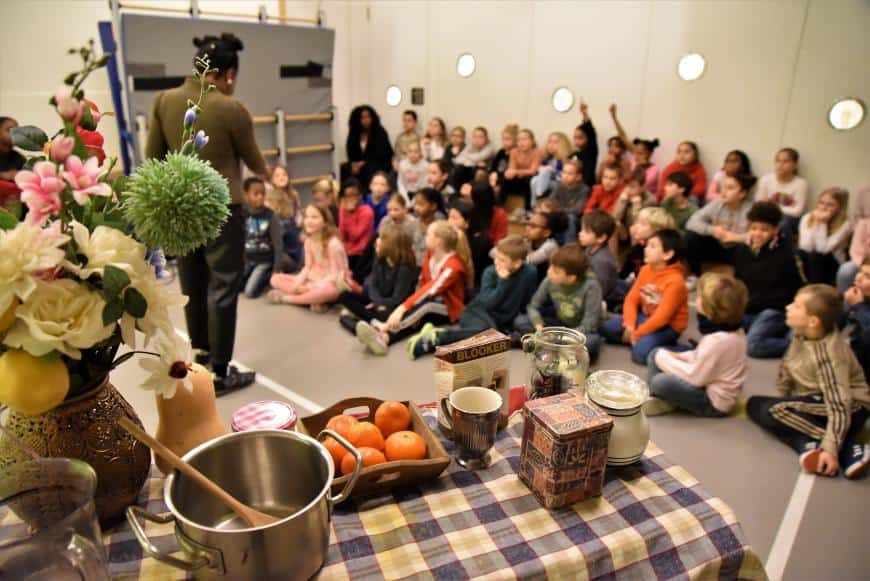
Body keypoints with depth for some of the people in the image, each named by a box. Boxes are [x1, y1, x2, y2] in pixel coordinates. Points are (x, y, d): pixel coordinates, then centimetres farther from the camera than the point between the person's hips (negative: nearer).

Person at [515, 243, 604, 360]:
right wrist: (539, 328, -24)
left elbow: (589, 326, -25)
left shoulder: (590, 286, -27)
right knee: (519, 321, -14)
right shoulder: (550, 280, -16)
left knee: (591, 342, -39)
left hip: (581, 331, -4)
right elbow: (533, 306, -5)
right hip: (560, 324, 4)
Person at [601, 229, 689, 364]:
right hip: (645, 316, 7)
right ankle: (642, 340, -3)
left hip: (668, 325, -7)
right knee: (607, 327, -7)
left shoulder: (675, 280, -24)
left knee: (640, 351, -31)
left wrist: (636, 334, -22)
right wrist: (629, 326, -16)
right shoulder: (646, 270, -2)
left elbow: (662, 317, -26)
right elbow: (632, 299, -2)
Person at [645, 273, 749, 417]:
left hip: (713, 401, -10)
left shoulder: (718, 340, -32)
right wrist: (678, 357, -2)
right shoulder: (728, 327, -1)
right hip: (708, 384, 10)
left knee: (660, 382, -30)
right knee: (656, 354, 7)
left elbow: (695, 377, -25)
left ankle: (666, 401, 2)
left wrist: (666, 360, -13)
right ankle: (659, 398, -7)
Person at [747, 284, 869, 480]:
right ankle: (808, 444, -20)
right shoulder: (801, 333, -8)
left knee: (771, 411, -25)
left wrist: (830, 449, -37)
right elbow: (787, 366, 7)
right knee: (754, 405, -2)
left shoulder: (828, 354, -30)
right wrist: (783, 400, 11)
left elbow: (839, 407, -32)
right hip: (816, 400, 9)